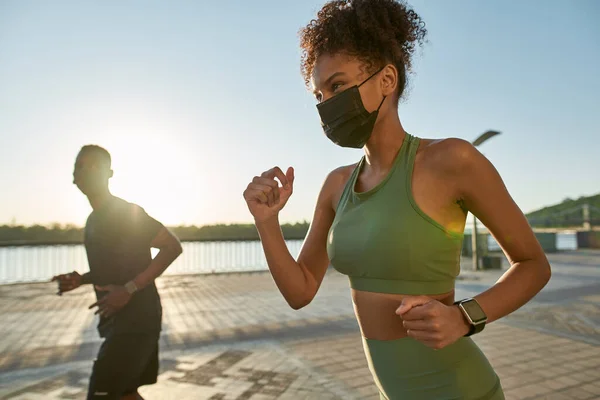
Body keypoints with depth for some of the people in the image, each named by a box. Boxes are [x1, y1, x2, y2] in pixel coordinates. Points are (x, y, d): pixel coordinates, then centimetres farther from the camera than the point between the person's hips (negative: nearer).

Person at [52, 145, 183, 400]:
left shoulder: (126, 212, -14)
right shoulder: (94, 219, 14)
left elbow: (173, 246, -19)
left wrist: (129, 289, -24)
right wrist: (81, 279, 7)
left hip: (135, 321, -10)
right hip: (119, 321, 10)